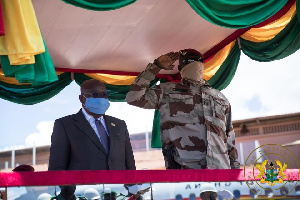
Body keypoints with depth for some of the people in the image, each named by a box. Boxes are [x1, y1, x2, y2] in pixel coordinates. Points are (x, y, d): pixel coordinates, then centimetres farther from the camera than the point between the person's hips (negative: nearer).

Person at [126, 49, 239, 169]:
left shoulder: (220, 98, 23)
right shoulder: (167, 91, 15)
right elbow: (134, 97, 5)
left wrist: (235, 166, 15)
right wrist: (156, 66, 10)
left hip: (221, 168, 3)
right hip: (183, 169, -3)